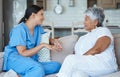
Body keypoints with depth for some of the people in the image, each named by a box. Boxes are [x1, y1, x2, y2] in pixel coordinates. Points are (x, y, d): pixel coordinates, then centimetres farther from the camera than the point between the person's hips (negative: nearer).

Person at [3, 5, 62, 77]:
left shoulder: (38, 28, 10)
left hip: (31, 61, 9)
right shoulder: (20, 29, -11)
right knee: (38, 69, -38)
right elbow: (23, 53, -16)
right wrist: (43, 45, -19)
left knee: (57, 66, -16)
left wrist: (54, 41, 4)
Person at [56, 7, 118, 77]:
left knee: (71, 59, -27)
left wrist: (81, 58, -13)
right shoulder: (83, 38, 30)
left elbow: (96, 49, -10)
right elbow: (76, 54, 17)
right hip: (86, 68, 5)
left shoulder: (103, 31, 8)